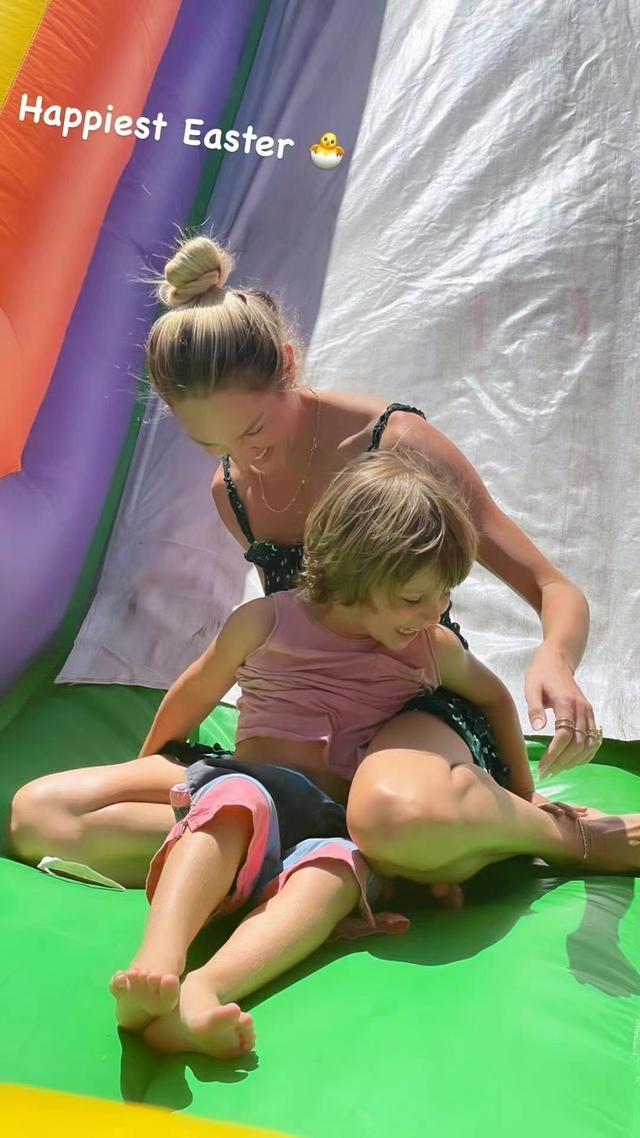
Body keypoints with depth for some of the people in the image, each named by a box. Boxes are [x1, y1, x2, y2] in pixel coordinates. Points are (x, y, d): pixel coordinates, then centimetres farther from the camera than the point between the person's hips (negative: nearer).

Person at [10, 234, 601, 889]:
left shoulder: (396, 443, -13)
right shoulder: (229, 491, 5)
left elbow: (558, 594, -10)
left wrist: (554, 660, -32)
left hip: (425, 711, -6)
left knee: (394, 809, -47)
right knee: (39, 814, -10)